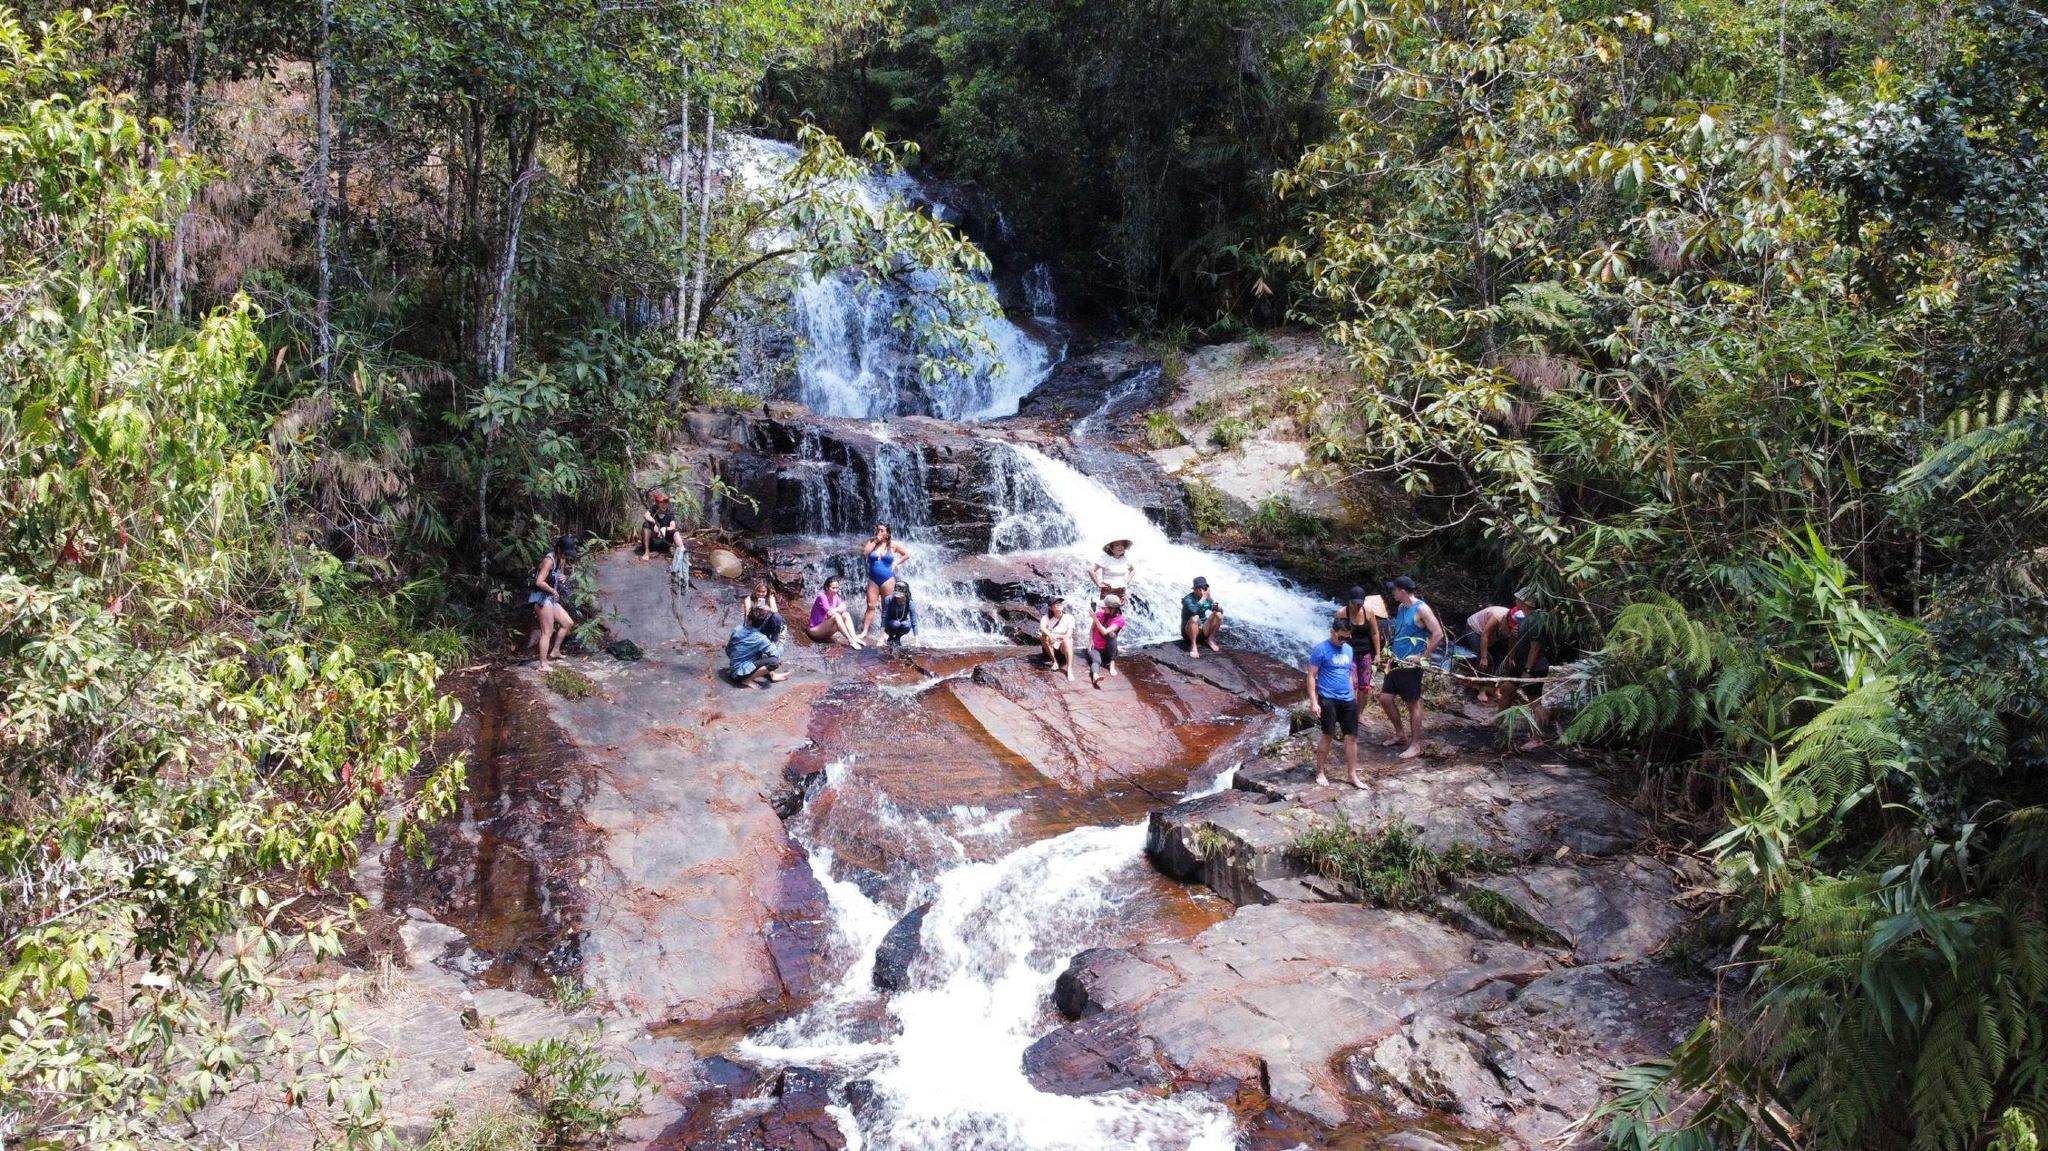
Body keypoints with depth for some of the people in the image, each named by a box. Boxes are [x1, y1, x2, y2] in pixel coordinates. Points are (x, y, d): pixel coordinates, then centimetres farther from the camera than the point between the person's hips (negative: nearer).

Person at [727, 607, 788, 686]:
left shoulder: (737, 630, -2)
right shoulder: (760, 639, -19)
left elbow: (728, 651, 11)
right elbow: (776, 654, -13)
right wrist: (780, 645, 9)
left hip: (734, 670, 8)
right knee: (775, 662, -23)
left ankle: (771, 675, 17)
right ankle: (748, 679, -11)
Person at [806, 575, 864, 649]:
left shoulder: (836, 596, 4)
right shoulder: (822, 597, -17)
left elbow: (843, 608, -10)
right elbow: (829, 613, -24)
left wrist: (834, 610, -26)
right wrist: (838, 609, -10)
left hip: (825, 628, 7)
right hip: (815, 630, -7)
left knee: (846, 615, -10)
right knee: (836, 616, -30)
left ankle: (854, 638, -25)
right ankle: (850, 640, -33)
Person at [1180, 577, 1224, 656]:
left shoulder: (1208, 598, 1)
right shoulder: (1188, 599, -18)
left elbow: (1220, 610, 0)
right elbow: (1194, 610, -38)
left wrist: (1217, 607, -22)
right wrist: (1203, 598, -32)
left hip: (1203, 631, 5)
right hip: (1189, 631, -5)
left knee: (1218, 614, -13)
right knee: (1195, 618, -35)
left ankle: (1211, 639, -2)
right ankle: (1193, 646, -27)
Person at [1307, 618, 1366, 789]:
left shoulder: (1349, 650, 10)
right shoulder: (1321, 650, -8)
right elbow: (1311, 676, -9)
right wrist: (1313, 702, -14)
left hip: (1348, 700, 6)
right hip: (1328, 700, -6)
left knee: (1352, 737, 4)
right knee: (1328, 736, -1)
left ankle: (1353, 776, 11)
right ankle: (1319, 772, 13)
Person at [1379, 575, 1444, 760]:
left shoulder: (1421, 609, -15)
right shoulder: (1401, 608, 11)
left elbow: (1438, 634, -19)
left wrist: (1423, 657, -17)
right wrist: (1391, 646, 11)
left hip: (1411, 665, -8)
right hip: (1397, 663, 8)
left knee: (1413, 704, -1)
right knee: (1385, 698, 9)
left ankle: (1415, 745, 7)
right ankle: (1398, 733, 27)